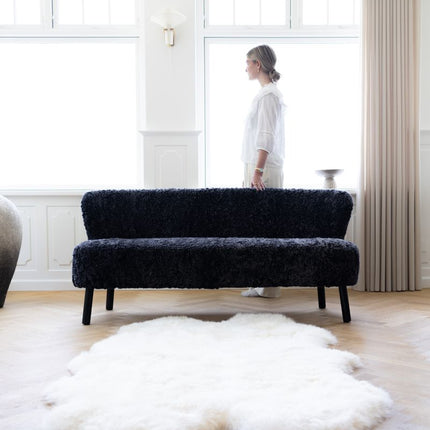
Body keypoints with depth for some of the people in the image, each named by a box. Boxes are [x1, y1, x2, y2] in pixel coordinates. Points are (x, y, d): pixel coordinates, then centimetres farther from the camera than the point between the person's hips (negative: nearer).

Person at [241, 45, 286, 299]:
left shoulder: (269, 94, -12)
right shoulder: (268, 92, 19)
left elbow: (266, 136, -20)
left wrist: (258, 171, -24)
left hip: (265, 170, -10)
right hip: (260, 168, 10)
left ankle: (268, 286, -3)